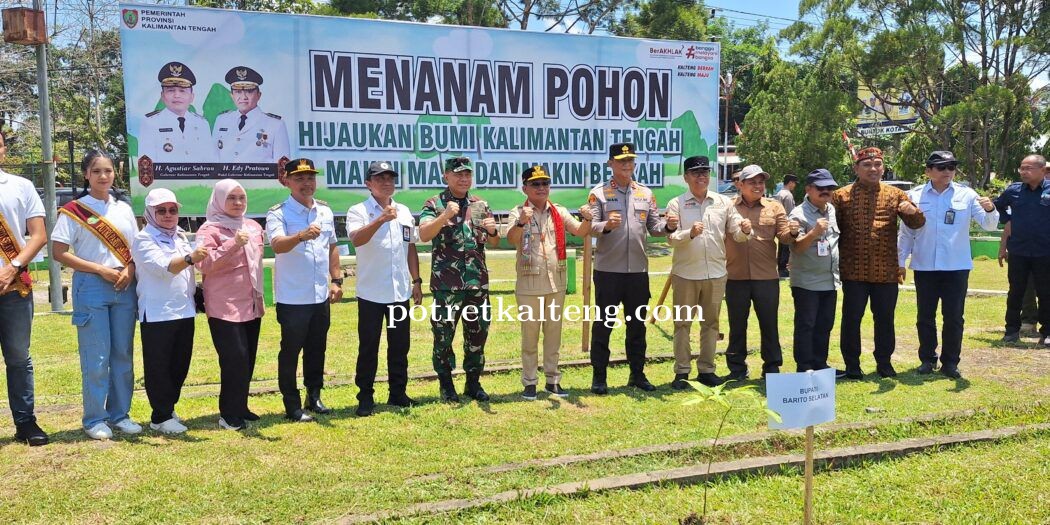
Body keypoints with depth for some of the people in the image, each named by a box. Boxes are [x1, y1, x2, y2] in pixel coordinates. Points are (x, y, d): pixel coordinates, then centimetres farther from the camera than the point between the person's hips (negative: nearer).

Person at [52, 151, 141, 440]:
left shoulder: (124, 209, 12)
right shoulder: (73, 211, -2)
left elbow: (137, 249, 15)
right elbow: (59, 253, -7)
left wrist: (129, 270, -6)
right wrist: (101, 270, -14)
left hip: (124, 287, 4)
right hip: (91, 287, -4)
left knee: (123, 353, 8)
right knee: (96, 357, -2)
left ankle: (119, 414, 19)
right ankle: (95, 419, 10)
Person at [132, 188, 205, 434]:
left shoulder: (181, 236, 15)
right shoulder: (143, 239, -7)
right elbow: (163, 267, -24)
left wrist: (196, 292, 14)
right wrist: (190, 258, -39)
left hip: (185, 311, 7)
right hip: (157, 314, -7)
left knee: (180, 365, 12)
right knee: (158, 367, 0)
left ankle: (168, 410, 25)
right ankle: (161, 417, 8)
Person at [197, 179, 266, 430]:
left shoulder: (253, 227, 13)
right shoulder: (209, 229, -6)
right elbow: (205, 265, -18)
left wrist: (260, 299, 25)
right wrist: (233, 244, -26)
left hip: (251, 305, 7)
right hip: (224, 307, -7)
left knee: (248, 359, 9)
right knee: (235, 359, -10)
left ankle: (240, 407, 21)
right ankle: (229, 414, 1)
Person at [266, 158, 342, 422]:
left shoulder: (325, 211, 8)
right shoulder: (278, 214, -11)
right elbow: (278, 245, -30)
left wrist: (337, 280, 12)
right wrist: (301, 236, -49)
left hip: (321, 296, 6)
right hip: (292, 298, -6)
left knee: (317, 350, 17)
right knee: (290, 352, 5)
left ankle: (314, 397, 32)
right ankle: (292, 406, 16)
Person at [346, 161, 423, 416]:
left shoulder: (404, 212, 11)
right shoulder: (358, 211, -5)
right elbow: (356, 239, -24)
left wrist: (416, 281, 12)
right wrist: (382, 219, -34)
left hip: (401, 292, 5)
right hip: (371, 293, -4)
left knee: (400, 346, 11)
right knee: (368, 347, 3)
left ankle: (398, 393, 24)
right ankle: (365, 397, 14)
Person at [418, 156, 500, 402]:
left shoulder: (481, 205, 11)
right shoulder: (434, 204, -1)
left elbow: (494, 243, 12)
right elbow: (424, 235, -16)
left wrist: (492, 231, -10)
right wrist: (445, 216, -30)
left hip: (477, 281, 4)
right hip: (446, 283, -4)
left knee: (477, 333, 10)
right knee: (443, 335, 2)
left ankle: (473, 382, 24)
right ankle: (446, 384, 17)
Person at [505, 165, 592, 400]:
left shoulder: (559, 212, 6)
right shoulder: (518, 213, -6)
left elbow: (579, 231, -5)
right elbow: (511, 238, -24)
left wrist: (587, 219, -26)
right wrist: (522, 222, -44)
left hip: (556, 283, 4)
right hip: (529, 284, -3)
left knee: (554, 333, 12)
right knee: (530, 334, 6)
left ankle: (552, 380, 22)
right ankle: (529, 382, 14)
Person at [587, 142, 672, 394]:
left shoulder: (646, 193, 11)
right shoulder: (598, 193, -2)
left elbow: (653, 227, 10)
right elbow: (589, 227, -10)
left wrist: (668, 226, -11)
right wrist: (606, 225, -30)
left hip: (638, 270, 4)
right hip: (607, 270, -4)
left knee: (637, 324, 12)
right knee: (603, 324, 3)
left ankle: (637, 374, 24)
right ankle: (599, 376, 12)